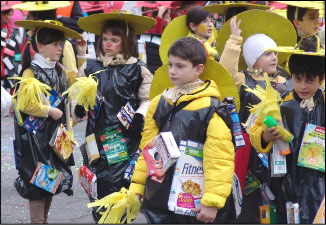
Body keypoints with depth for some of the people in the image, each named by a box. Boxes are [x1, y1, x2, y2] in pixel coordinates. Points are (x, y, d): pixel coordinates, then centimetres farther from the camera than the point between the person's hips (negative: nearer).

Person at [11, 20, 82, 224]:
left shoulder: (58, 71, 9)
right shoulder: (31, 73, -15)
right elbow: (24, 105, -25)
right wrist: (50, 111, -17)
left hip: (55, 134, 8)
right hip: (36, 136, -8)